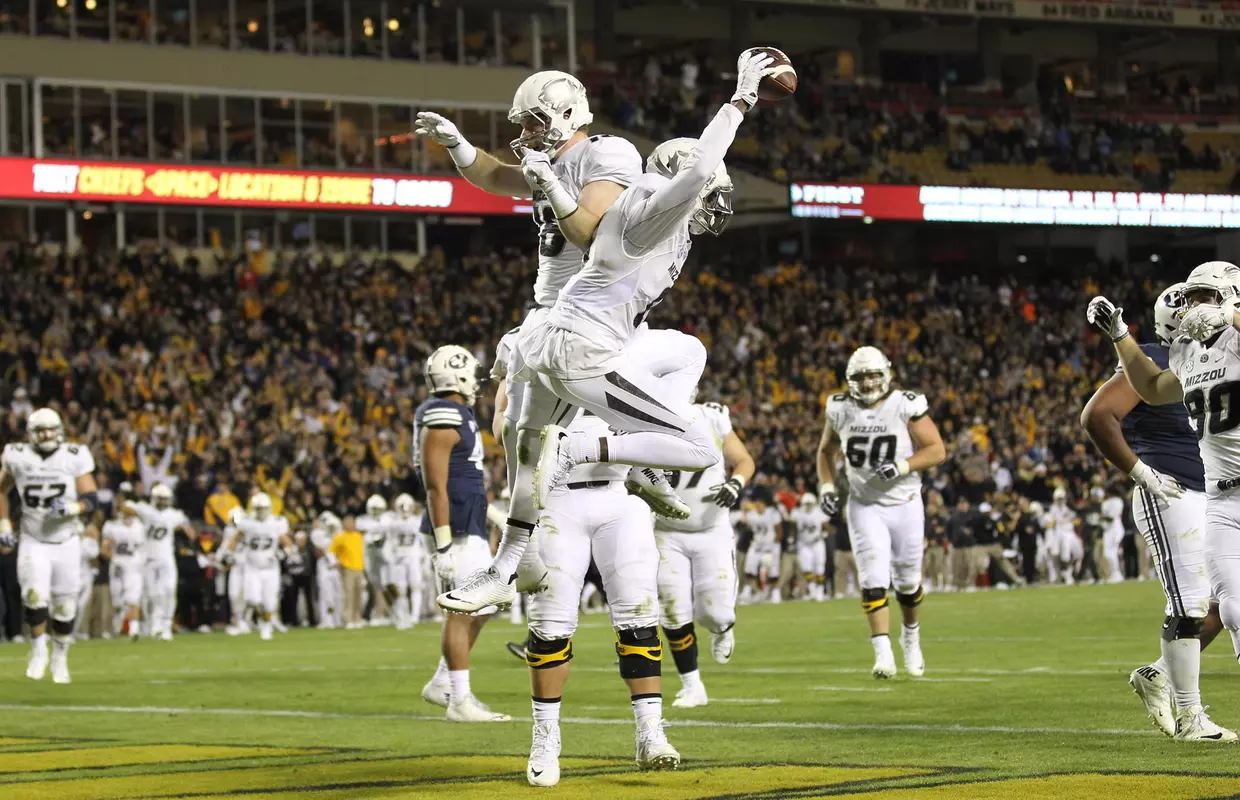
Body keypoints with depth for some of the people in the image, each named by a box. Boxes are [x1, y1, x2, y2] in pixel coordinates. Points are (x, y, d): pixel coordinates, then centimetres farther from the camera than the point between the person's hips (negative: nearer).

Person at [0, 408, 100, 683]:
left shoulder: (74, 458, -7)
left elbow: (91, 499, -6)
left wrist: (71, 509, -25)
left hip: (67, 541, 0)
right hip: (33, 542, 0)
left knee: (65, 606, 5)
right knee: (35, 596, -19)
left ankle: (60, 657, 27)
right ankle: (38, 650, 3)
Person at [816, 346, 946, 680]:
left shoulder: (906, 406, -13)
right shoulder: (841, 409, -3)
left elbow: (937, 450, -13)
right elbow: (826, 451, 14)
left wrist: (902, 467, -26)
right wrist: (826, 486, -1)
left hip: (905, 504, -1)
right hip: (865, 506, 1)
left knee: (908, 581, 12)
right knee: (874, 579, -13)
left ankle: (911, 637, 38)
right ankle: (883, 653, -14)